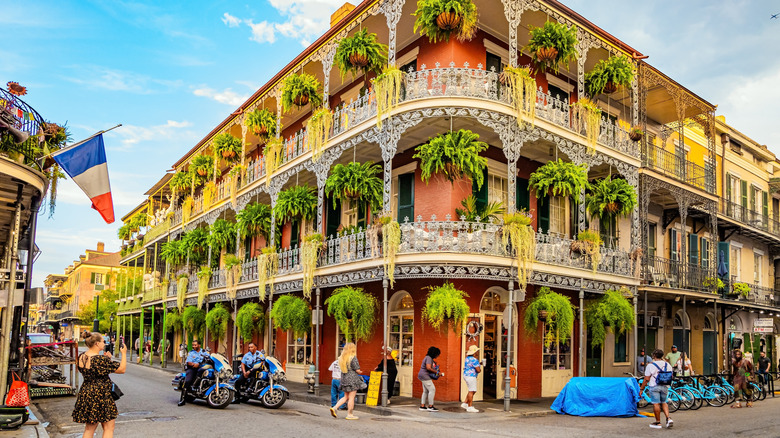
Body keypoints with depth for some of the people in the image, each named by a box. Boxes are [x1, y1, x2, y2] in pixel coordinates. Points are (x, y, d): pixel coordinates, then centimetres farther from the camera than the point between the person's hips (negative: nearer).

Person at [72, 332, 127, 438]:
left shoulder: (81, 357, 2)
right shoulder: (101, 359, -22)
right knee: (109, 427, 6)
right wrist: (124, 354, -3)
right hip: (101, 396, -8)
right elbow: (122, 369, -14)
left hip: (85, 393, 8)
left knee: (89, 428, 18)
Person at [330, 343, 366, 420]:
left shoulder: (341, 358, 9)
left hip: (344, 379, 7)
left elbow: (342, 369, 14)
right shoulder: (353, 358, -13)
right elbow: (357, 370, -14)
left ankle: (334, 408, 5)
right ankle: (350, 414, 6)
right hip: (352, 379, -7)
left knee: (346, 397, 17)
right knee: (351, 398, 1)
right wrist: (360, 372, 9)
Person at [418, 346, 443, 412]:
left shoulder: (430, 358, 16)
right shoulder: (429, 358, -16)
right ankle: (430, 406, -9)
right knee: (432, 389, -10)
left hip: (424, 376, 11)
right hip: (425, 376, -11)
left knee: (426, 391, 11)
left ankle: (422, 406, 12)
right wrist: (437, 372, -20)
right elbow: (428, 368, -27)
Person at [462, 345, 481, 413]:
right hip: (471, 376, -10)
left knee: (473, 391, 17)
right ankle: (470, 407, 0)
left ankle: (465, 404, 18)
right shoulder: (474, 360, -19)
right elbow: (478, 370, -21)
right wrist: (480, 369, 5)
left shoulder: (468, 358, 11)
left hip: (466, 375, 10)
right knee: (471, 391, -4)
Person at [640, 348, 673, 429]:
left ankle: (658, 422, 4)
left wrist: (641, 389, -3)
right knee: (663, 403, 18)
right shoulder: (668, 365, 7)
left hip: (654, 387, -5)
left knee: (656, 404, 0)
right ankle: (668, 418, 3)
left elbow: (646, 379, -9)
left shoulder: (650, 365, -8)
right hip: (665, 386, 5)